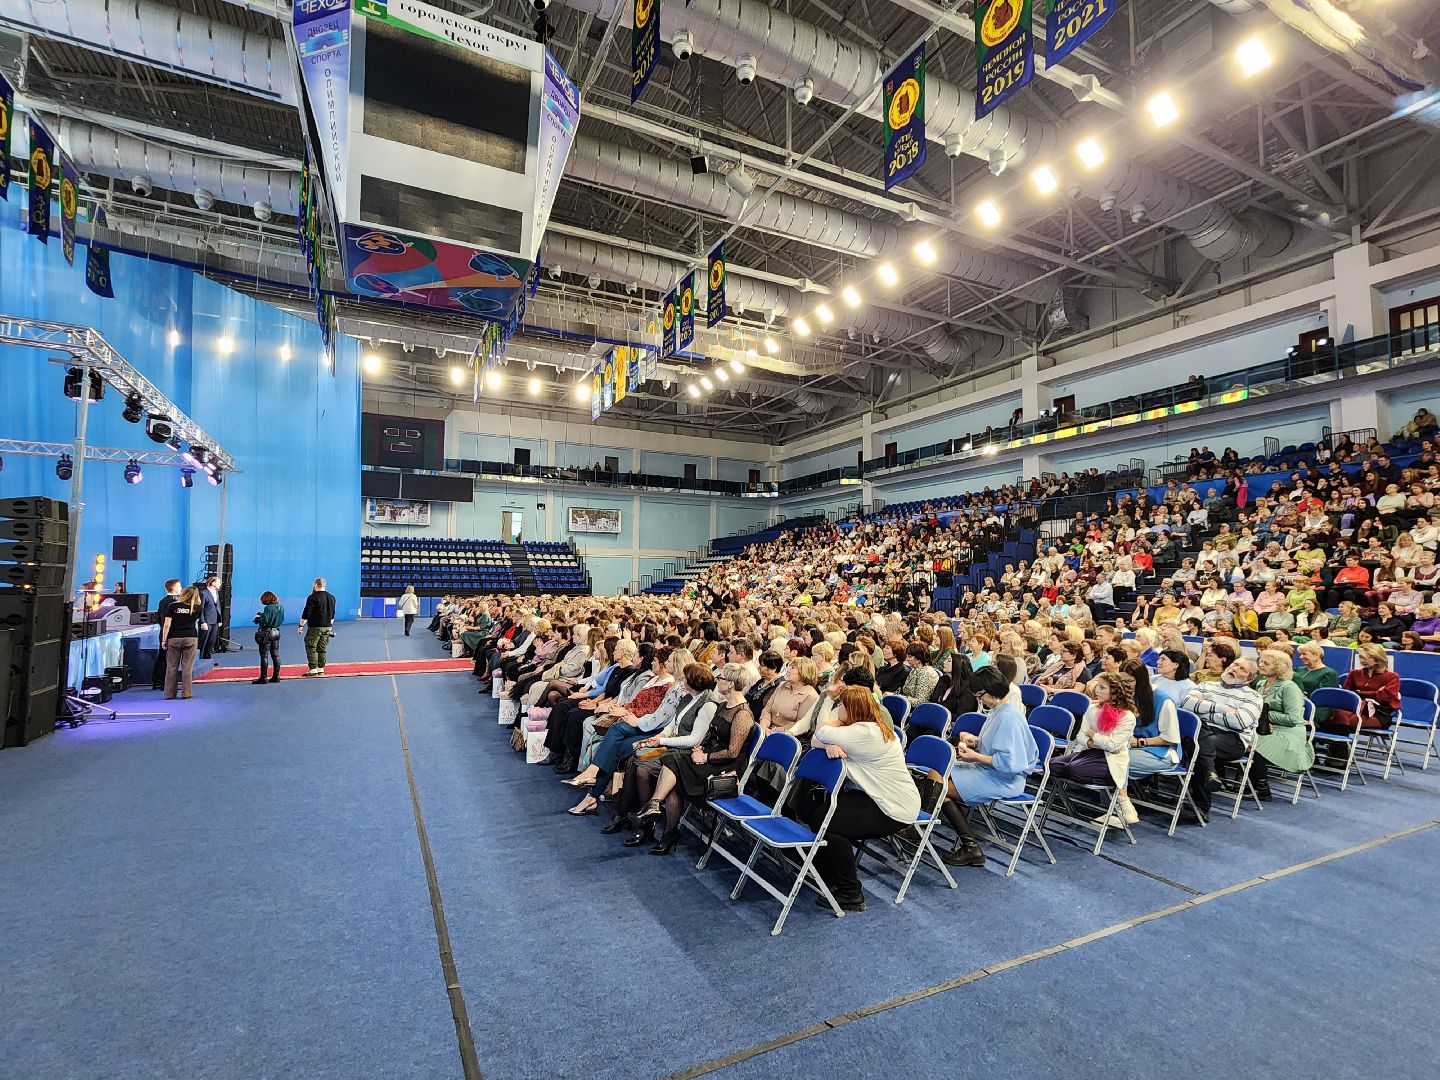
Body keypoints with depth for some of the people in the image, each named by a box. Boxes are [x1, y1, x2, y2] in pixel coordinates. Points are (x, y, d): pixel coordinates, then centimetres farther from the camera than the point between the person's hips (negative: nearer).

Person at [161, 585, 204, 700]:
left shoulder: (173, 606, -2)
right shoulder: (197, 608, 1)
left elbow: (166, 624, -4)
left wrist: (164, 640, 0)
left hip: (174, 638, 0)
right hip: (190, 638, 0)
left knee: (172, 667, 8)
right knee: (187, 667, 3)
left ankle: (169, 693, 12)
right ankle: (186, 693, 4)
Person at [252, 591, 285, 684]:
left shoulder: (268, 608, -18)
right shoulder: (281, 607, 3)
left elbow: (264, 622, -21)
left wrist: (259, 617, 0)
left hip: (266, 633, -7)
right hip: (276, 632, 7)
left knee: (264, 656, 0)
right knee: (276, 655, 11)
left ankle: (263, 678, 2)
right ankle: (276, 676, 15)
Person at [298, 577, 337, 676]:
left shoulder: (312, 597, -10)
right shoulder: (331, 597, 11)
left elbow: (306, 613, -11)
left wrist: (301, 625, -3)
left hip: (315, 627, -7)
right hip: (327, 627, 7)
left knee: (311, 648, -1)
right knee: (322, 649, 13)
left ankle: (313, 670, -5)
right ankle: (321, 669, 15)